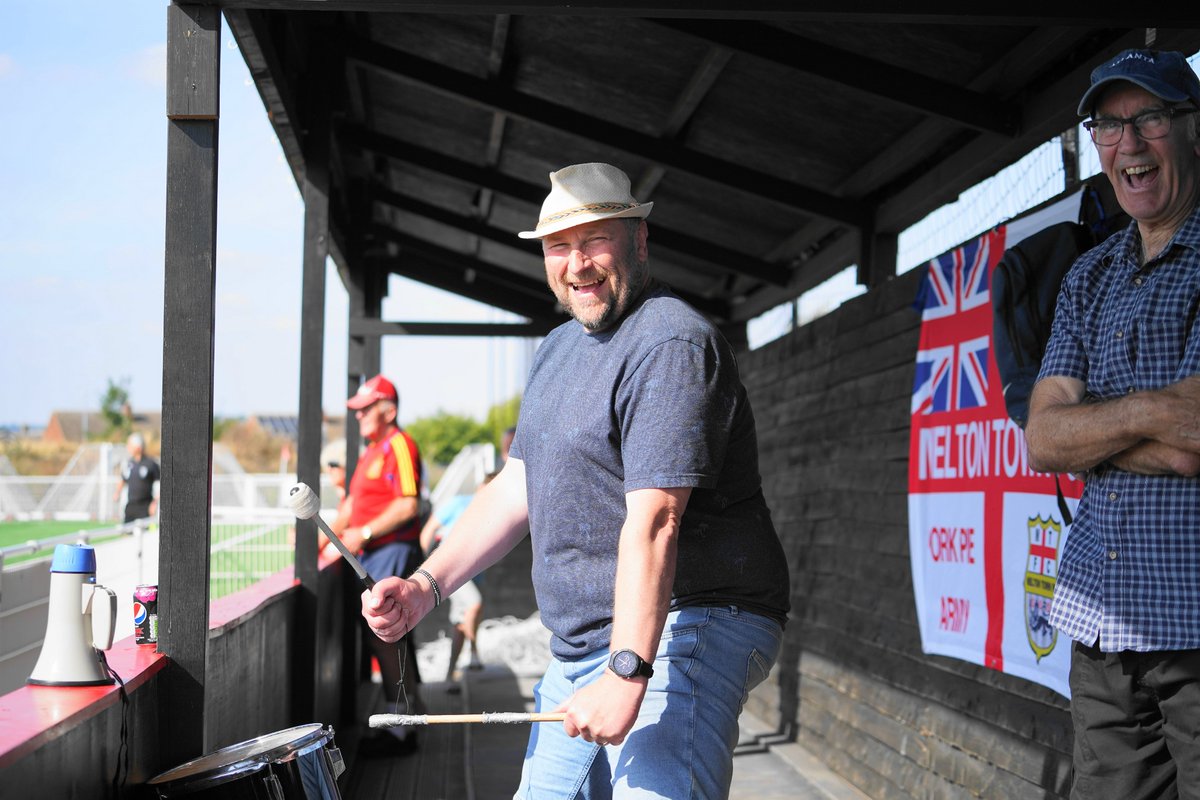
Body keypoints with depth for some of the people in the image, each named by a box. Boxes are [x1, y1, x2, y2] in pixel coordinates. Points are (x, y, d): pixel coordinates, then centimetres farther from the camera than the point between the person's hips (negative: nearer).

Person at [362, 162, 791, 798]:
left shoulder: (672, 345, -15)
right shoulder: (561, 347, 16)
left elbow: (654, 519, -25)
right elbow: (517, 489, 17)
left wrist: (627, 672, -30)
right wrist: (427, 585, 4)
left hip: (678, 632, -9)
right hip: (579, 646, 9)